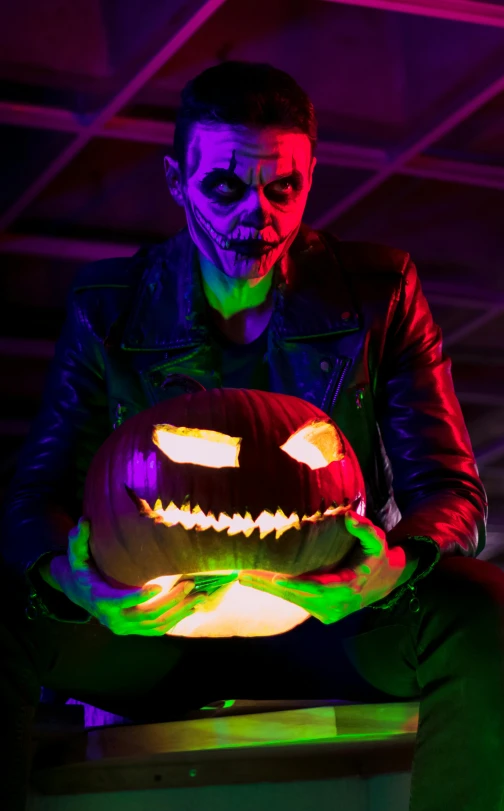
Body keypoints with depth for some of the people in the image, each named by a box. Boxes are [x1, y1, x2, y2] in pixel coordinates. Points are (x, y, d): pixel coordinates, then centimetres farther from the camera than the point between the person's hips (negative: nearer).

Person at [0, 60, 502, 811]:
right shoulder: (107, 307, 0)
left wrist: (396, 566, -32)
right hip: (157, 628, 1)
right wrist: (70, 577, -32)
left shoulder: (380, 292, -1)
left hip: (332, 616, 0)